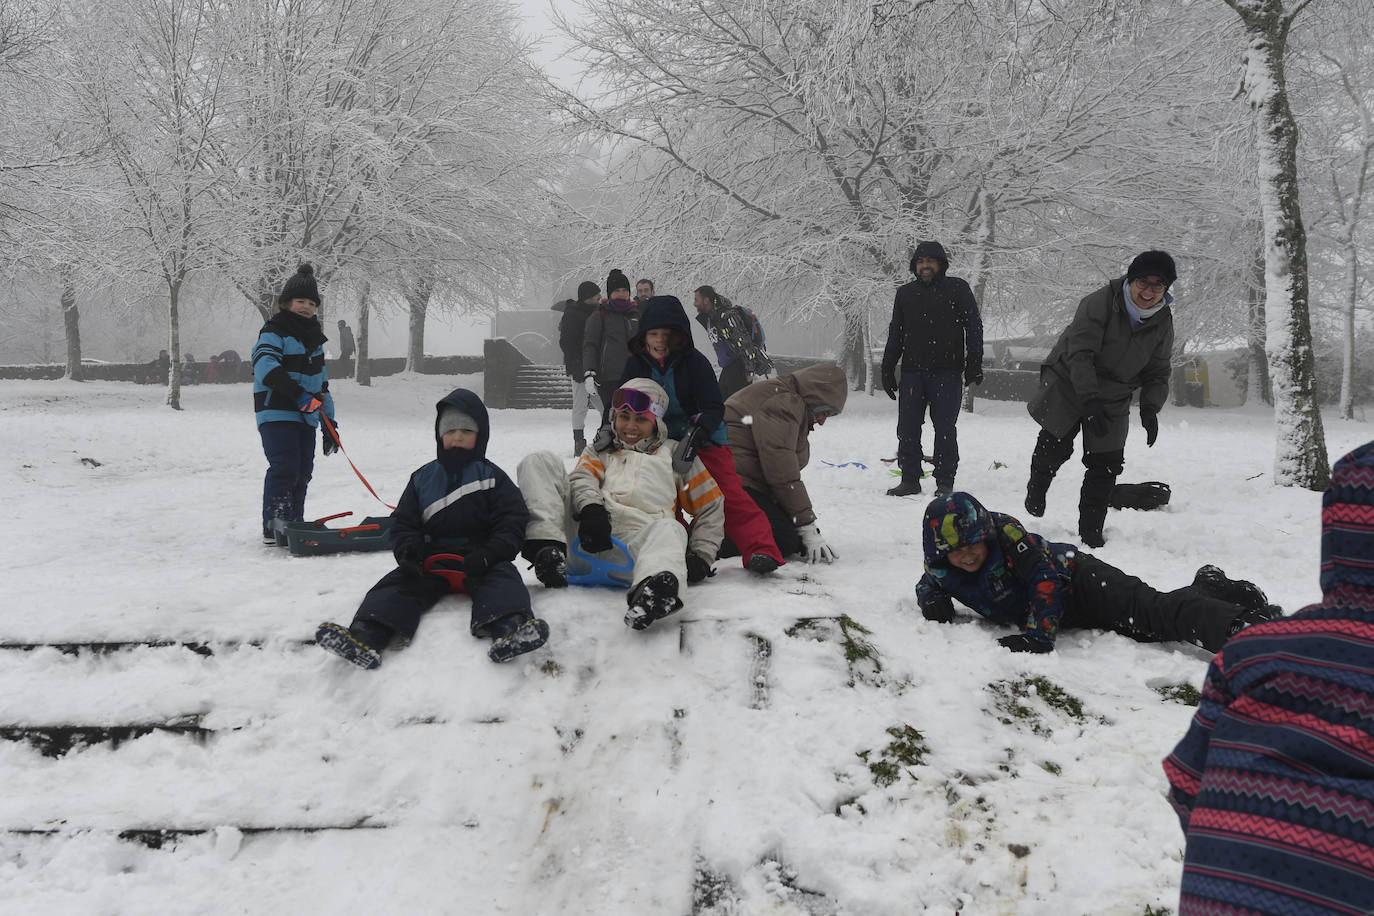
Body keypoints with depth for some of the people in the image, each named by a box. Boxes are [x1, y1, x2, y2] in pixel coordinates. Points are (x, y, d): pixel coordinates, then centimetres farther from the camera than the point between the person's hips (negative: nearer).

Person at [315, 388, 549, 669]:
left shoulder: (492, 477, 6)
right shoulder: (423, 478, 14)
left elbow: (512, 524, -2)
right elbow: (403, 523, 14)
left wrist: (488, 555, -20)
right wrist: (407, 552, -10)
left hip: (478, 561, -2)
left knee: (502, 576, -32)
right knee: (397, 583, -21)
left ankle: (510, 626, -60)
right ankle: (365, 636, -44)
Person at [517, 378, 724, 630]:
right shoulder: (600, 453, 33)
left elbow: (712, 505, 23)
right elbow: (582, 478, 10)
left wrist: (701, 555, 6)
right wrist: (590, 508, -15)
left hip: (640, 537, -2)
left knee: (670, 530, -39)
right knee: (541, 462, -10)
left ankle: (655, 589, -74)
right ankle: (547, 547, -32)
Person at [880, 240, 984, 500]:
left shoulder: (957, 288, 5)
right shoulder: (906, 293, 16)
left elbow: (974, 327, 2)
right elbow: (895, 334, 19)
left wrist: (974, 364, -6)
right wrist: (887, 369, 14)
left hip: (947, 372, -3)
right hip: (912, 372, 4)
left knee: (945, 428, -1)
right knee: (907, 428, 1)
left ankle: (945, 482, 6)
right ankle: (910, 479, 10)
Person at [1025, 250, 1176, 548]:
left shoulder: (1163, 323, -5)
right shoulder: (1099, 303, -23)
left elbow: (1158, 373, 3)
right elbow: (1080, 354, -27)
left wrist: (1150, 409, -14)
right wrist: (1090, 400, -36)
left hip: (1113, 399, 4)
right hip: (1069, 386, -4)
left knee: (1106, 464, 1)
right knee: (1056, 445, -9)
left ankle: (1091, 530, 15)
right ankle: (1037, 485, 27)